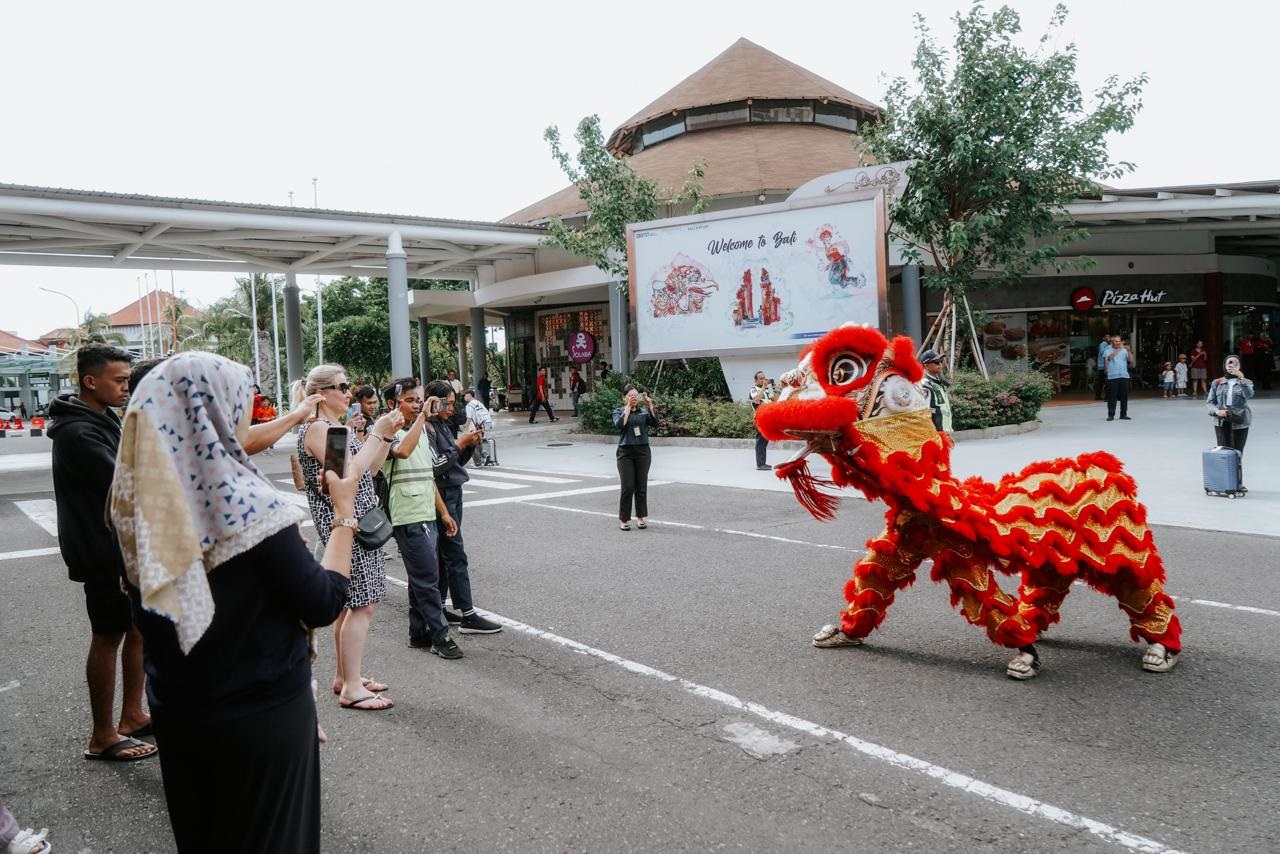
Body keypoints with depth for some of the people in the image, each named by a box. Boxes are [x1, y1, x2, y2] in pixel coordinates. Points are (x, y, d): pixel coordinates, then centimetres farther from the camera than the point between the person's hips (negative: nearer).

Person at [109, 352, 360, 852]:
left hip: (177, 709, 6)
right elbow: (323, 604, -18)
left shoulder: (142, 500, -5)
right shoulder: (246, 503, -25)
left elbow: (149, 610, 7)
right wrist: (344, 513, -9)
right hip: (262, 713, -6)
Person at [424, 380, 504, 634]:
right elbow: (435, 466, -19)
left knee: (444, 554, 11)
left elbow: (457, 462, 17)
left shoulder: (442, 425, 14)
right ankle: (467, 616, -7)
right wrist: (459, 444, -15)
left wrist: (470, 445, 1)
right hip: (441, 496, -9)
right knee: (455, 554, -9)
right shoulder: (427, 427, -13)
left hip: (453, 493, 9)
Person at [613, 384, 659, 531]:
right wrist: (628, 406, -19)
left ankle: (641, 517, 15)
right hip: (626, 452, -2)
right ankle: (623, 519, 4)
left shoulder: (644, 411, 9)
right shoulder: (619, 411, 3)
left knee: (641, 486, 4)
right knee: (627, 487, -6)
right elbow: (619, 424, -17)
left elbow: (655, 423, -7)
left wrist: (650, 405, -16)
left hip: (643, 451, 2)